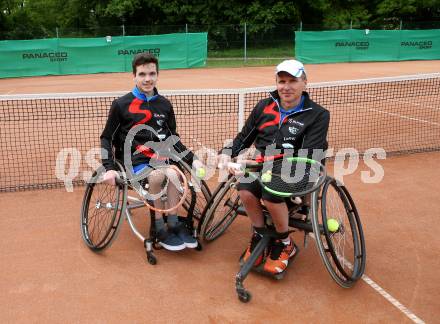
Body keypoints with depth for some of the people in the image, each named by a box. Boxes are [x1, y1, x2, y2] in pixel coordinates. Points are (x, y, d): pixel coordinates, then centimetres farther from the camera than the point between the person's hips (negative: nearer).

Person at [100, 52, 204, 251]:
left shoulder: (164, 105, 11)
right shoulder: (121, 105, 1)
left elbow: (173, 138, 18)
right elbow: (106, 138, 5)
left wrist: (192, 159, 7)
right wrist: (109, 168, -8)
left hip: (159, 156, 3)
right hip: (133, 160, -3)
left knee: (173, 173, -32)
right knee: (156, 175, -35)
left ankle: (173, 224, -18)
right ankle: (160, 229, -20)